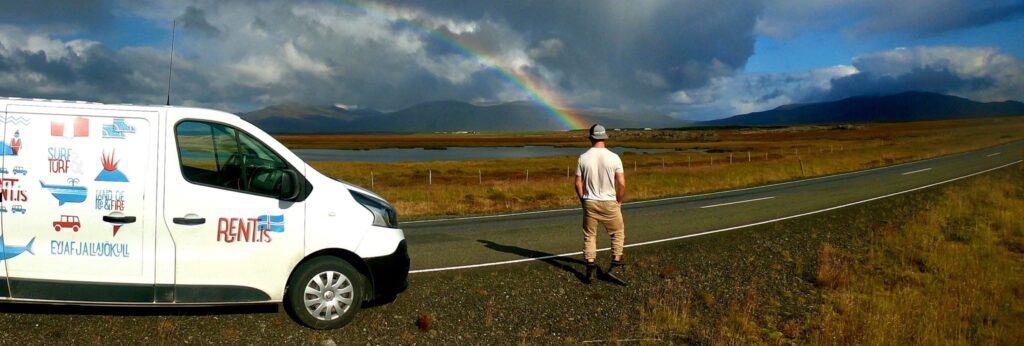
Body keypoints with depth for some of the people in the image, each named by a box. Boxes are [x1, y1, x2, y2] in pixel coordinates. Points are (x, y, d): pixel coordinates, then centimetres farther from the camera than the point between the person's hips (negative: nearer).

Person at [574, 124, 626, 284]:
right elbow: (621, 183, -8)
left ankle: (590, 271, 10)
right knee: (618, 233, 17)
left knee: (589, 236, 13)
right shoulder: (613, 157, -9)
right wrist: (619, 201, 8)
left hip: (589, 203, 2)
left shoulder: (583, 158, -4)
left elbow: (578, 184, -1)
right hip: (609, 203, -1)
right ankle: (614, 267, 12)